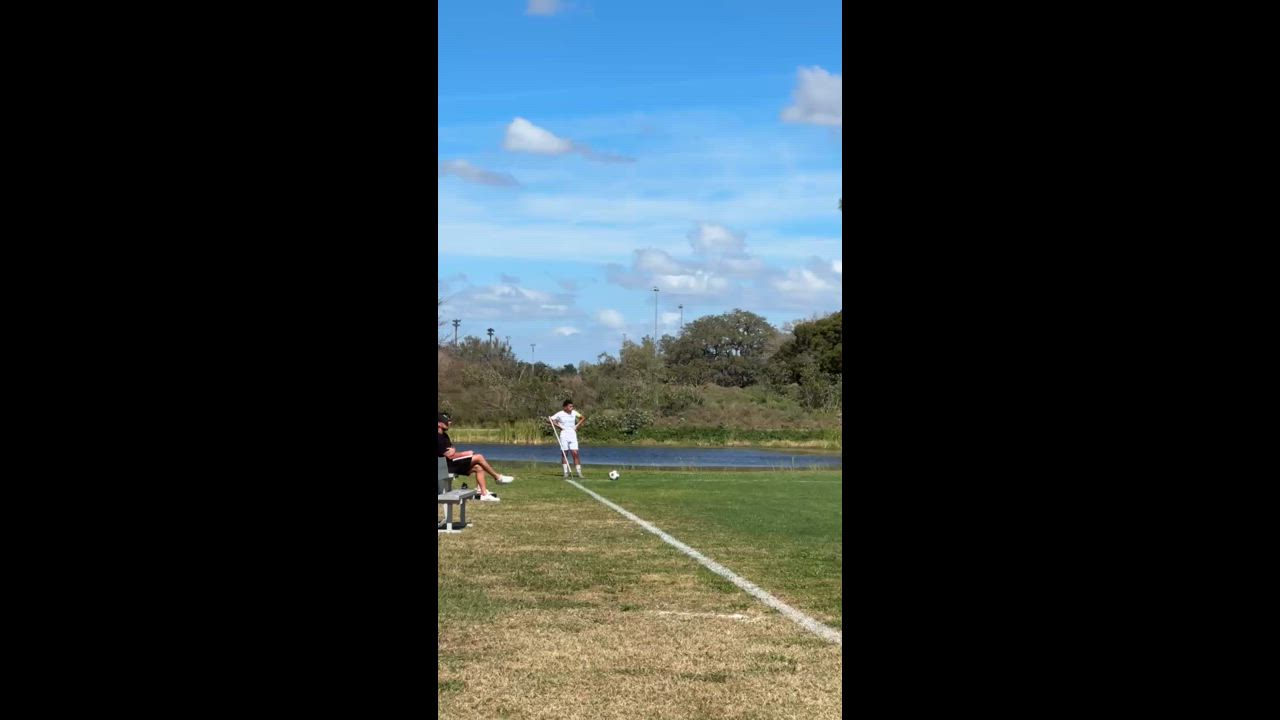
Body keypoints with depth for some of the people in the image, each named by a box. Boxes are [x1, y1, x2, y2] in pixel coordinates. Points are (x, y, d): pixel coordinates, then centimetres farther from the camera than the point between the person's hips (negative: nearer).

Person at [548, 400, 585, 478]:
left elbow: (583, 418, 18)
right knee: (564, 454, 2)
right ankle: (566, 472, 10)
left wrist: (577, 426, 6)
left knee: (575, 453, -6)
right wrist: (558, 426, -10)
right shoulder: (560, 414, -5)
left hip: (573, 434, 2)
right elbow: (549, 420, -6)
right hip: (564, 435, -2)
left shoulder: (574, 413, 4)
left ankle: (579, 472, -4)